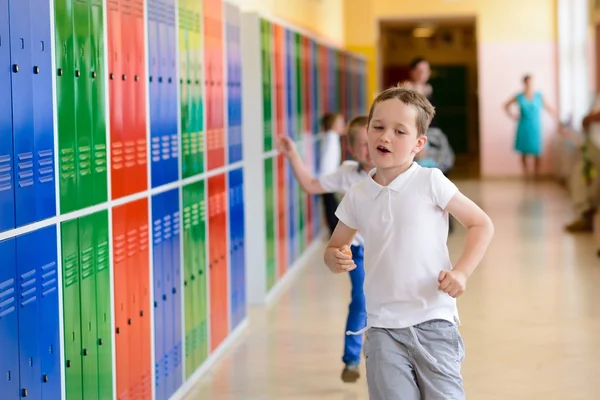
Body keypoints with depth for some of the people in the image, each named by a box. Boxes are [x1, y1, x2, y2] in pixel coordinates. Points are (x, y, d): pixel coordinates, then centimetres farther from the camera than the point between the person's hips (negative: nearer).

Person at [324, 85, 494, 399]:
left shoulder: (430, 182, -5)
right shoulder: (357, 196, 6)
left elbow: (481, 224, 0)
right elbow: (335, 246, 19)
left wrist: (461, 272, -13)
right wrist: (335, 259, -5)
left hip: (433, 319, -3)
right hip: (383, 328, 3)